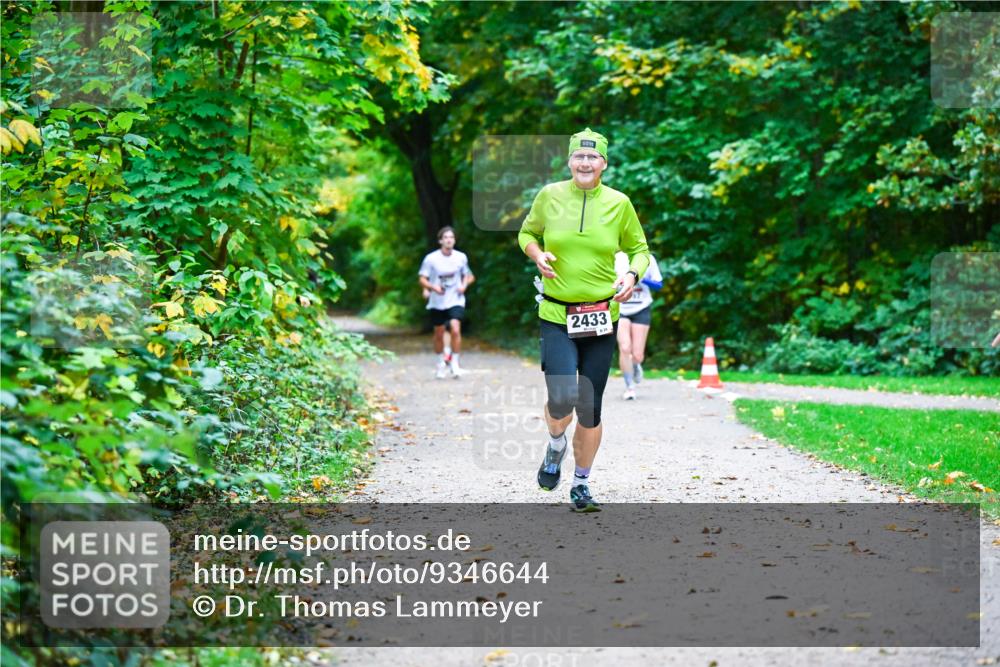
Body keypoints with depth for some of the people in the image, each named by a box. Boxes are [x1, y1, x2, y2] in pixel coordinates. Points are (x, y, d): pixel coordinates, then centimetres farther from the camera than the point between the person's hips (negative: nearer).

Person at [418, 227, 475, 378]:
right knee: (439, 334, 10)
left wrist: (464, 285, -7)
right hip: (437, 302, 0)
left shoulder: (461, 257, -1)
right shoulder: (431, 258, -7)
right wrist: (433, 287, -21)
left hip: (455, 301, 0)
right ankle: (441, 363, 31)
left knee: (455, 330, -20)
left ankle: (455, 362, -7)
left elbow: (469, 276, 14)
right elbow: (422, 279, -3)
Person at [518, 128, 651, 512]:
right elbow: (526, 233, 15)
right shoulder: (550, 196, 0)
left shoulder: (619, 203, 1)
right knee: (561, 400, -17)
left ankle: (581, 484, 24)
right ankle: (555, 445, 19)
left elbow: (638, 249, 13)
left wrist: (632, 275, -8)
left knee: (590, 408, 4)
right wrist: (537, 254, -6)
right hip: (556, 316, -1)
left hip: (602, 317, 1)